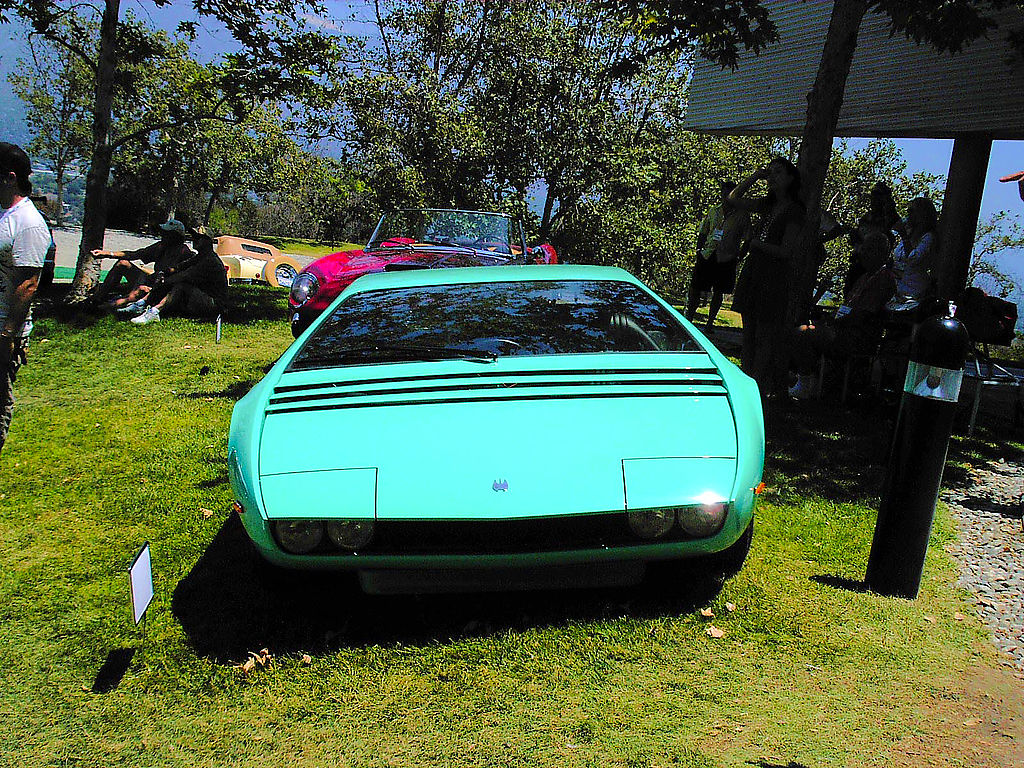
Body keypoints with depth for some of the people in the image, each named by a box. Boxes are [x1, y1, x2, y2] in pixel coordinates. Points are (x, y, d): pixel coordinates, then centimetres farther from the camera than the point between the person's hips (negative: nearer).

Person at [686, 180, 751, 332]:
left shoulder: (742, 216, -1)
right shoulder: (713, 211, 9)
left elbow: (747, 240, 2)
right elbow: (702, 234, 16)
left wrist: (738, 258, -4)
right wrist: (699, 251, 6)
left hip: (726, 260, -2)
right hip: (707, 257, 2)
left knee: (718, 292, 5)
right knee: (695, 288, 0)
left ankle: (709, 323, 14)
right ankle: (688, 320, 11)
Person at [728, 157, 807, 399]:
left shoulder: (795, 211, -8)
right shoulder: (768, 204, 11)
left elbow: (786, 251, -14)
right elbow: (734, 198, 18)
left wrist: (757, 243, -6)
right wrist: (756, 176, 9)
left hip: (775, 277, -7)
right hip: (753, 271, 7)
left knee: (766, 334, -2)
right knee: (749, 332, 8)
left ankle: (760, 385, 4)